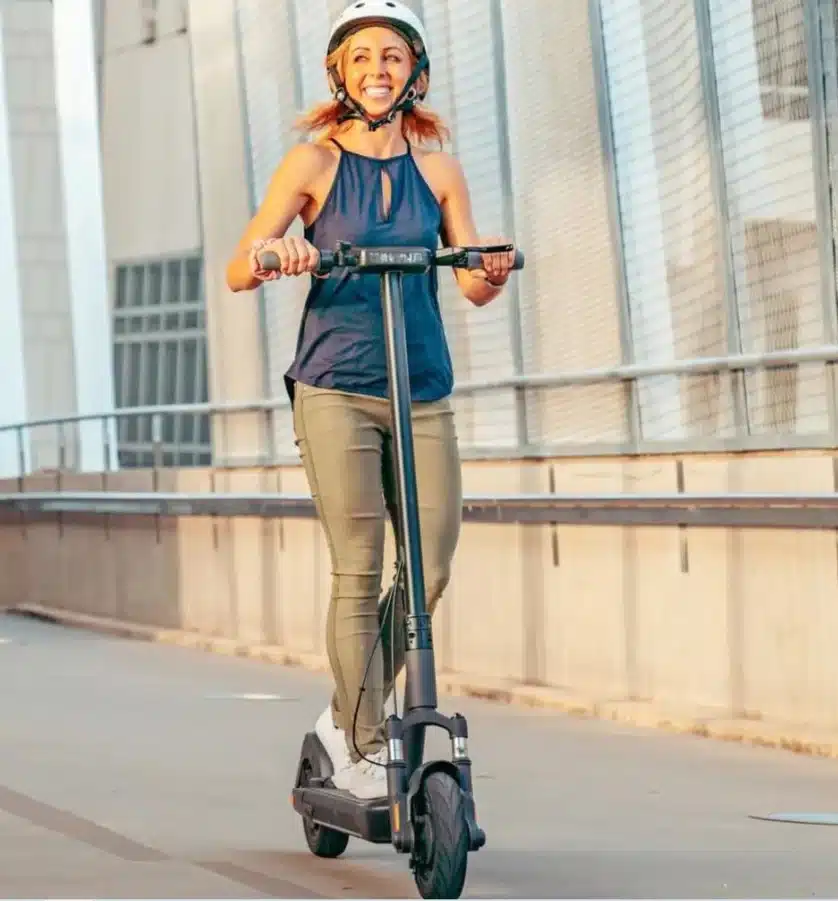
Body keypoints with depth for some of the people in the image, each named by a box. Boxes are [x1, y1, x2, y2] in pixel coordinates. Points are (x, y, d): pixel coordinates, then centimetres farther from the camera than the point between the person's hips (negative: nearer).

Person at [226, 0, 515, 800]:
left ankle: (347, 717, 21)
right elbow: (237, 270, -5)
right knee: (358, 574, -7)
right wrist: (269, 258, -28)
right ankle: (364, 754, 2)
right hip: (336, 391, -3)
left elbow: (474, 287, 4)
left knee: (430, 571, 0)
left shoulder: (437, 169, 9)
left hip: (424, 392, 3)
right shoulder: (314, 163, 1)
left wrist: (493, 273, -19)